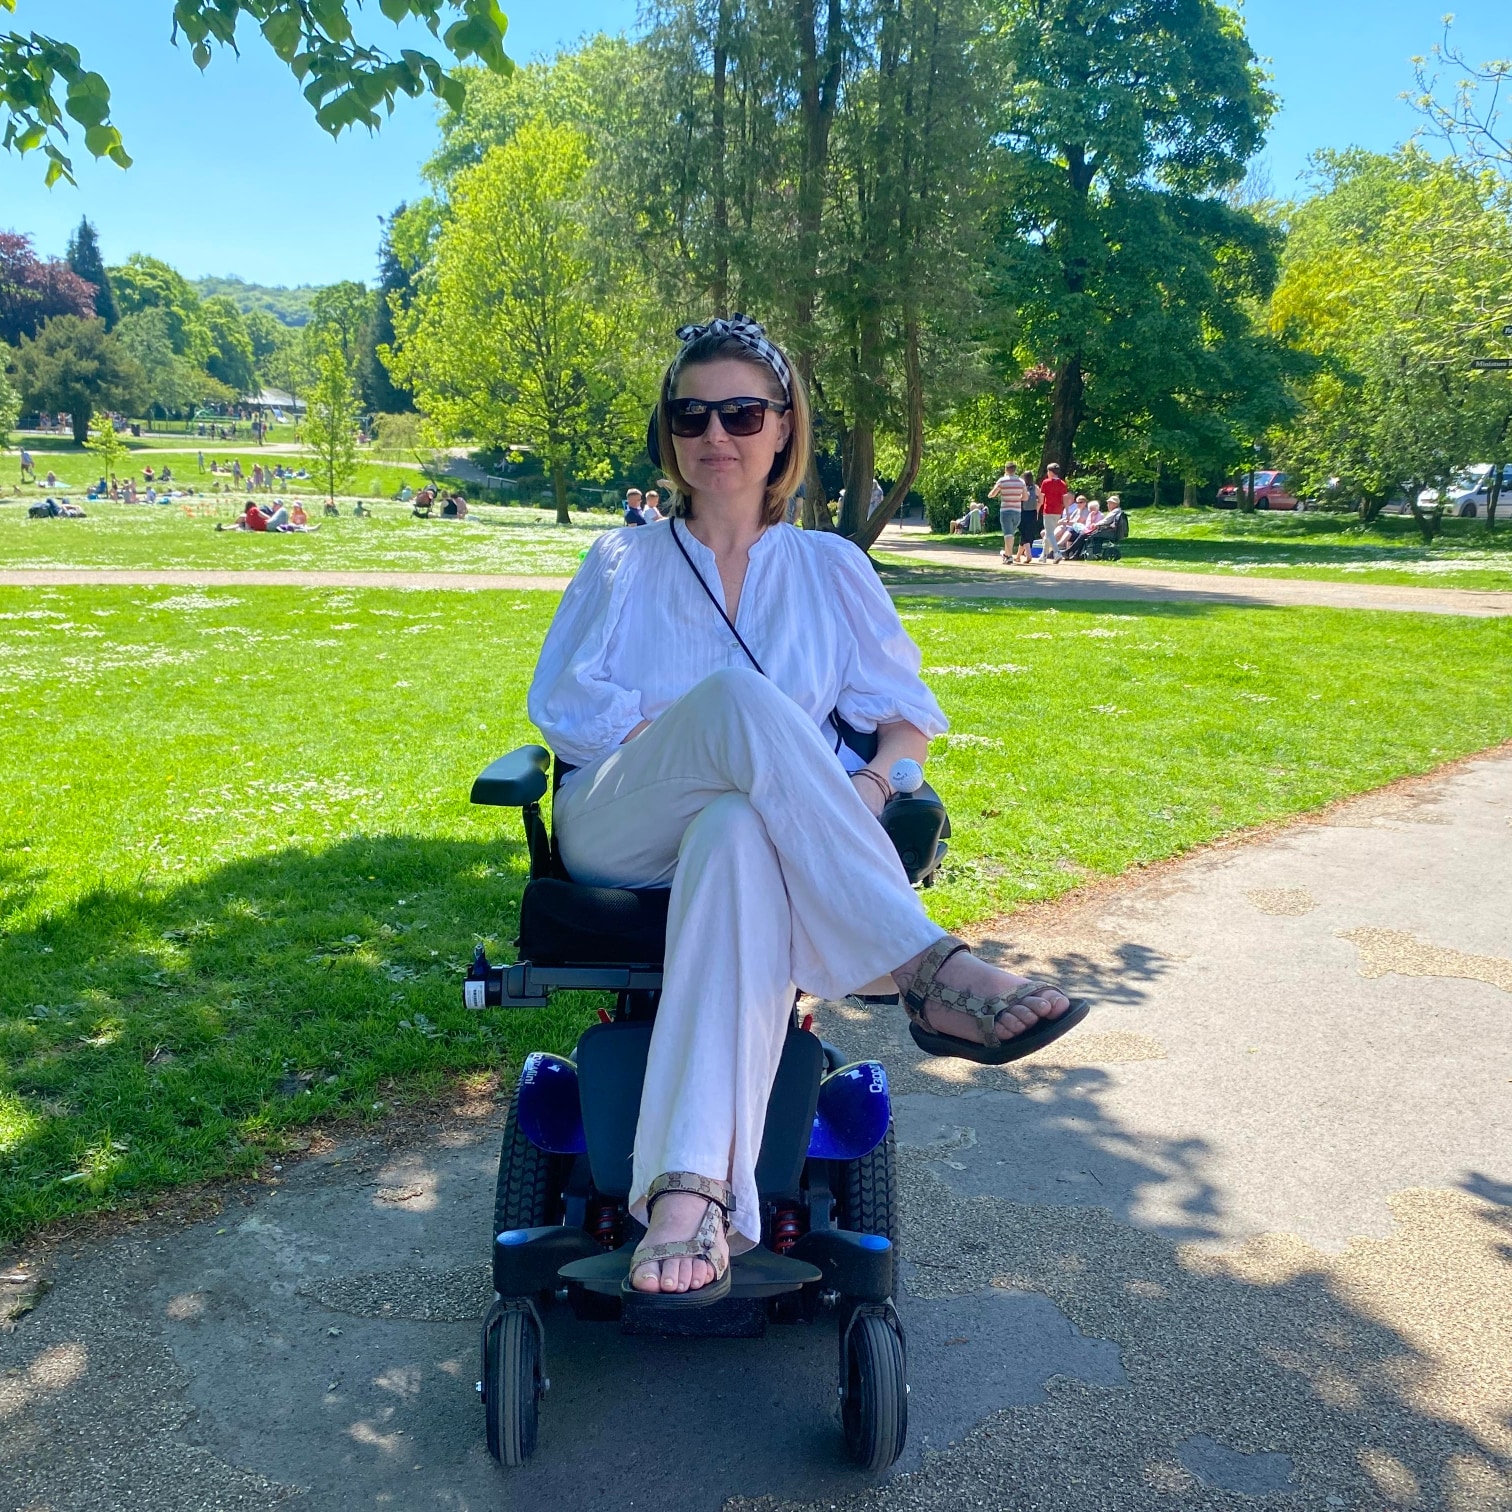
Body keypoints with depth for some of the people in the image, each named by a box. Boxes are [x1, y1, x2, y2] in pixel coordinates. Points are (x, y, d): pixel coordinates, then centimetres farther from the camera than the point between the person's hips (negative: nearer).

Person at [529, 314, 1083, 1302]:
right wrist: (701, 739, -11)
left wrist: (871, 784, -12)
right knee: (737, 694, -33)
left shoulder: (832, 569, 20)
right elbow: (565, 705, 6)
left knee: (740, 834, -41)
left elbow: (910, 714, 13)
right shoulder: (623, 564, 20)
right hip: (616, 832, 0)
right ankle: (926, 970, -40)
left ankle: (692, 1186, -52)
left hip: (758, 831, 0)